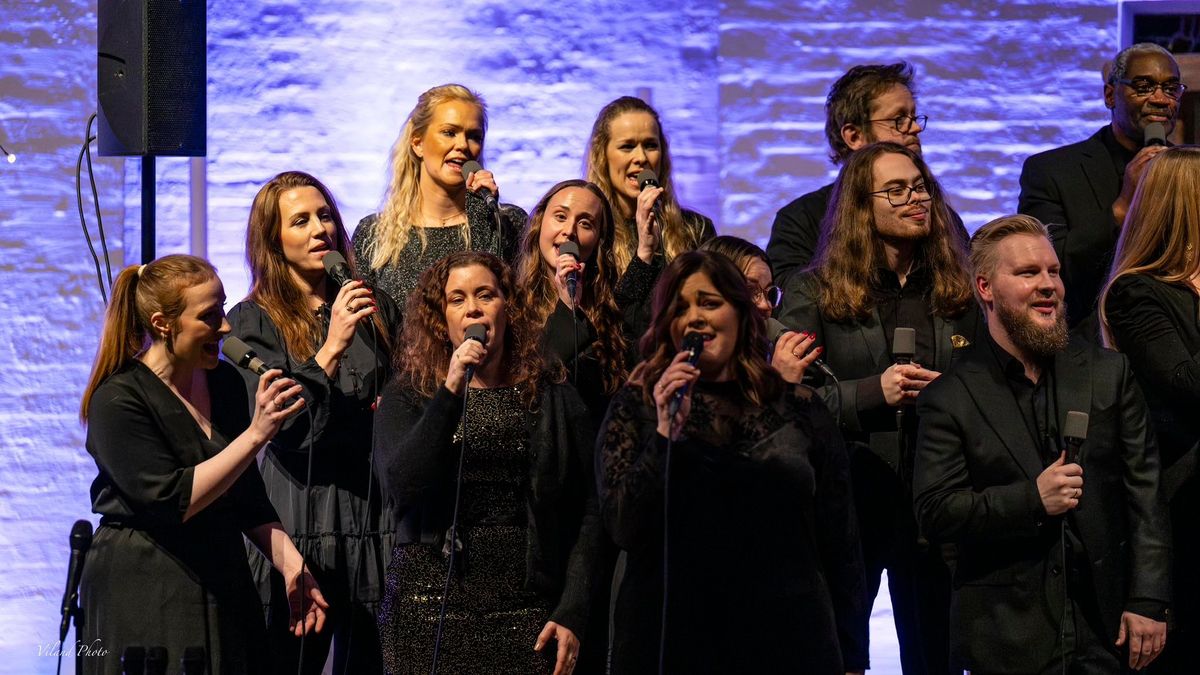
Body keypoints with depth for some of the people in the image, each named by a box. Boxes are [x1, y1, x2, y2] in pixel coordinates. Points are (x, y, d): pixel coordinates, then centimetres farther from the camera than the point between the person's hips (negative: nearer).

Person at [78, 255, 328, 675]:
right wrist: (256, 434, -25)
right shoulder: (117, 401, -14)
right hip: (145, 595, -6)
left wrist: (290, 563, 2)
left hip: (223, 585, 6)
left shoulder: (224, 381, 6)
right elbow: (172, 502, -23)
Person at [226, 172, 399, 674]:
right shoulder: (253, 322, 0)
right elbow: (282, 429, -13)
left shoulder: (376, 309, 12)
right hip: (301, 518, -3)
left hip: (376, 520, 3)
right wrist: (332, 347, -20)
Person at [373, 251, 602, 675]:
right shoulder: (407, 398, 6)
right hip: (433, 614, 0)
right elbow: (402, 489, -11)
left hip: (526, 618, 1)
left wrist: (571, 614, -5)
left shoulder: (553, 401, 8)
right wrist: (451, 391, -15)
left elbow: (585, 516, 5)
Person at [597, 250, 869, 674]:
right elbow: (625, 530, -6)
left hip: (788, 640, 1)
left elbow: (840, 544, 8)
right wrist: (667, 432, -14)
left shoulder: (800, 412, 8)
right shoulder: (635, 409, 5)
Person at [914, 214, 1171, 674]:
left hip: (1105, 623, 3)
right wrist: (1031, 499, -18)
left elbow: (1144, 494, 4)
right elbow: (934, 513, -7)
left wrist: (1147, 601, -4)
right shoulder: (950, 398, -1)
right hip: (1007, 633, -2)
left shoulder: (1109, 373, 7)